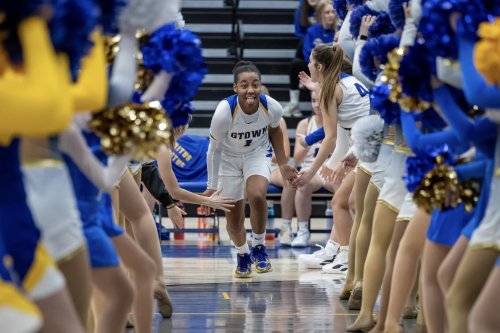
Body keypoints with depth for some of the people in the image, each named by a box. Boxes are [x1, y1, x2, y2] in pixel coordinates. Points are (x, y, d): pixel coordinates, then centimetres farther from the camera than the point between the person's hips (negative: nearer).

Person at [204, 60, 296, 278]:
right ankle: (243, 256, 37)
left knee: (257, 195, -30)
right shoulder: (224, 111, -33)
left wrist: (282, 164, 4)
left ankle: (259, 247, -5)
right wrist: (212, 186, -13)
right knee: (234, 219, 5)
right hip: (229, 158, 0)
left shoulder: (272, 107, -26)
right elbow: (214, 149, -17)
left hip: (258, 153, 1)